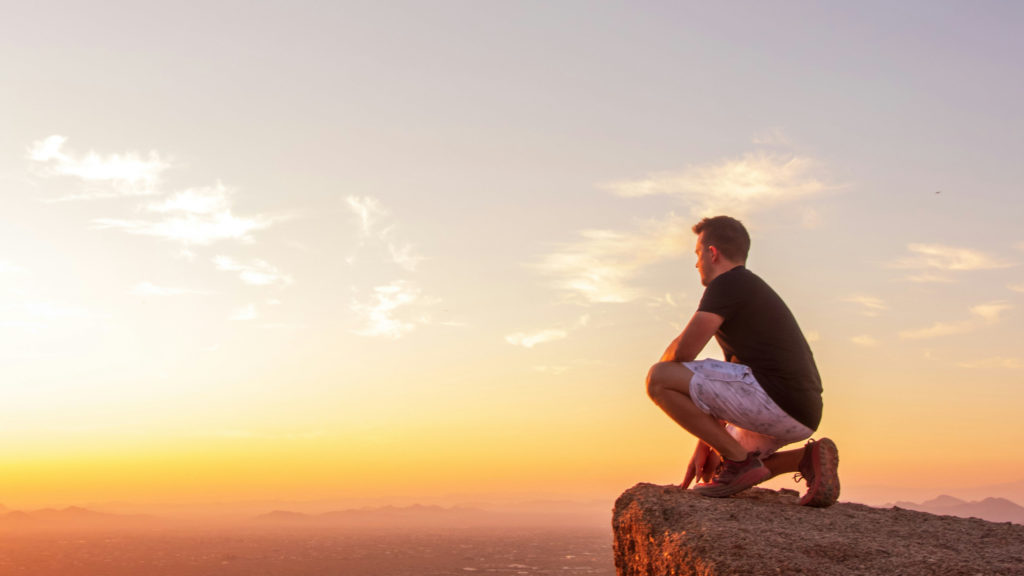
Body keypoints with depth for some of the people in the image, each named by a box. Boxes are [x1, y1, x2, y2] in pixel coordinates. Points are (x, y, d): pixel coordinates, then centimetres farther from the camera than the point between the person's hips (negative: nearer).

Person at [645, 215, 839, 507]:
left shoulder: (727, 283, -3)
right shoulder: (755, 292, 27)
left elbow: (683, 350, -13)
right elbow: (723, 392, 28)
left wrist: (663, 366, 11)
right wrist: (703, 448, 27)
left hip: (773, 397, -10)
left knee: (659, 380, -9)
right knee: (717, 465, 27)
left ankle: (739, 460, -8)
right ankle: (809, 459, 7)